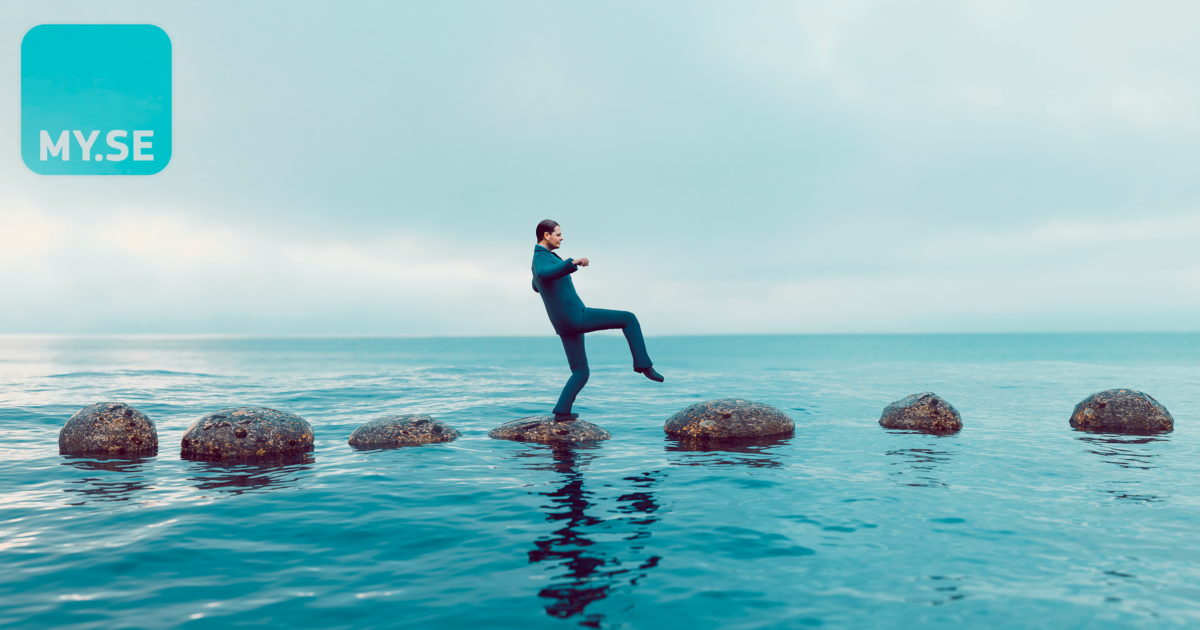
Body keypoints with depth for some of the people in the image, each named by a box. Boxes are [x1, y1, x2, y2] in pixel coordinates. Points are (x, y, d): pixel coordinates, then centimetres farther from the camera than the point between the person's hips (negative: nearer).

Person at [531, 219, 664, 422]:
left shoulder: (540, 260, 18)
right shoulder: (543, 257, -13)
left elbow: (536, 286, 41)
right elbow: (543, 274, -40)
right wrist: (571, 263, -48)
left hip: (566, 325, 10)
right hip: (575, 316, -10)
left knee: (581, 372, 14)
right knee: (628, 319, -3)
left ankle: (562, 411, 6)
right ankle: (643, 364, -5)